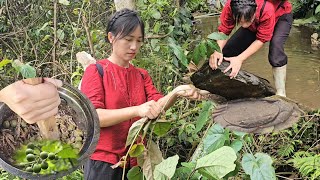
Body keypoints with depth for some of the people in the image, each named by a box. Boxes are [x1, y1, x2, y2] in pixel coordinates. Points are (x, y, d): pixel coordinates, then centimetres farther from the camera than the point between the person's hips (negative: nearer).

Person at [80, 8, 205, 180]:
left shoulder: (142, 75, 11)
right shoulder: (96, 71, -6)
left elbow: (157, 105, -4)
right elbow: (92, 116, -18)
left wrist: (176, 92, -24)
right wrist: (136, 110, -30)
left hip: (136, 161, 5)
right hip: (104, 162, -5)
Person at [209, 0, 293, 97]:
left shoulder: (267, 11, -44)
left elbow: (261, 39, -35)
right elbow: (223, 31, -30)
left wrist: (240, 59, -44)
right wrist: (218, 51, -51)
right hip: (255, 24, 4)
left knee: (275, 48, -32)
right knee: (228, 49, -7)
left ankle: (281, 94, -24)